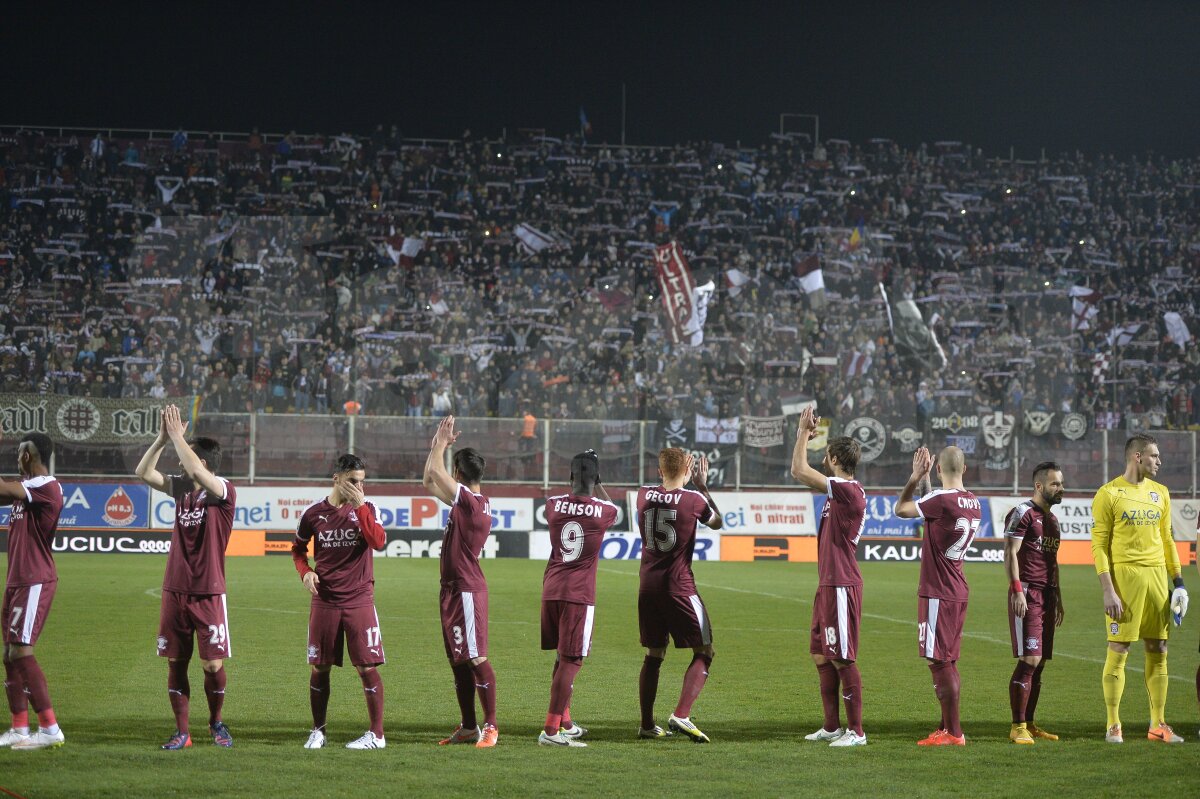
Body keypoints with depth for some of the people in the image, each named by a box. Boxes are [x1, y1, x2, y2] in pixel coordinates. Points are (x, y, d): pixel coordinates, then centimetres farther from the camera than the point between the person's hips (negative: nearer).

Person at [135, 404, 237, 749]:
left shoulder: (224, 492, -10)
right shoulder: (181, 487, 8)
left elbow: (195, 470, -27)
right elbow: (144, 473, 5)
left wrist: (177, 436, -18)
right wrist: (162, 439, -5)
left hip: (208, 594, -6)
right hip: (175, 591, 6)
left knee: (213, 665, -4)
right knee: (175, 662, 5)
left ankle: (216, 722, 20)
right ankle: (181, 731, 12)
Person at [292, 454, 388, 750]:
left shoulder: (367, 509, -1)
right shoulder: (314, 513, 3)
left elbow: (378, 541, -19)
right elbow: (298, 548, 18)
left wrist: (359, 505, -20)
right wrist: (305, 572, -1)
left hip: (359, 601, -2)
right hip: (324, 601, 2)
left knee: (367, 667, -4)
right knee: (319, 667, 5)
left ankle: (377, 734, 3)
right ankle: (318, 731, 19)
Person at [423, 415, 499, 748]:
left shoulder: (470, 501, -15)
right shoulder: (466, 502, 12)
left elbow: (435, 472, -14)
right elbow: (429, 483, 23)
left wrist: (441, 444, 1)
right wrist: (438, 445, 18)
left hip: (467, 591, -10)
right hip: (453, 589, 10)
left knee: (475, 658, -9)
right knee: (459, 661, 13)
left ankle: (491, 726, -8)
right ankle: (468, 728, 18)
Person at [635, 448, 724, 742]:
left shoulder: (644, 495, 2)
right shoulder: (694, 499, -9)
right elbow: (717, 523, 12)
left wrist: (684, 481, 30)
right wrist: (702, 486, 20)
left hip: (648, 586, 5)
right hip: (679, 586, -5)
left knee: (653, 655, 16)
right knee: (703, 652, 4)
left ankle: (647, 724, 17)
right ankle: (681, 715, -13)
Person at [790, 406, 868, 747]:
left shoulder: (850, 491, -16)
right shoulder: (839, 490, 13)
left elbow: (799, 471, -20)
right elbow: (802, 473, 29)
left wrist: (804, 431, -9)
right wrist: (806, 433, 23)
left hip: (841, 587, -10)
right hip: (828, 585, 10)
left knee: (843, 659, -7)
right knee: (821, 656, 14)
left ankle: (856, 730, -3)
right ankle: (831, 727, 20)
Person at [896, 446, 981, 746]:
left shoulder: (942, 499, -17)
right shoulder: (974, 503, 9)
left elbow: (901, 509, -4)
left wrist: (915, 477, 5)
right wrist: (924, 480, 28)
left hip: (937, 594, -9)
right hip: (958, 593, 9)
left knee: (939, 662, -5)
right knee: (948, 662, 15)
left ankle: (953, 732, -6)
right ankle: (947, 728, 20)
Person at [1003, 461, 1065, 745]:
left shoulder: (1052, 519, 20)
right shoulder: (1023, 514, -7)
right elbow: (1010, 553, -13)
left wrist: (1057, 598, 24)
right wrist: (1017, 590, -21)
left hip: (1046, 595, 9)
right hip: (1027, 594, -9)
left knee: (1039, 662, 8)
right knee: (1029, 660, -13)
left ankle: (1028, 723, 14)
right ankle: (1018, 727, -10)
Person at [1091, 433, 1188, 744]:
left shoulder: (1160, 493, 13)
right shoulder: (1109, 494, -5)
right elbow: (1099, 545, -7)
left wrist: (1179, 583, 12)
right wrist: (1108, 590, -14)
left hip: (1156, 575, 6)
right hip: (1124, 575, -6)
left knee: (1158, 651, 6)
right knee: (1118, 650, -4)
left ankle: (1158, 724, 13)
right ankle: (1113, 726, 2)